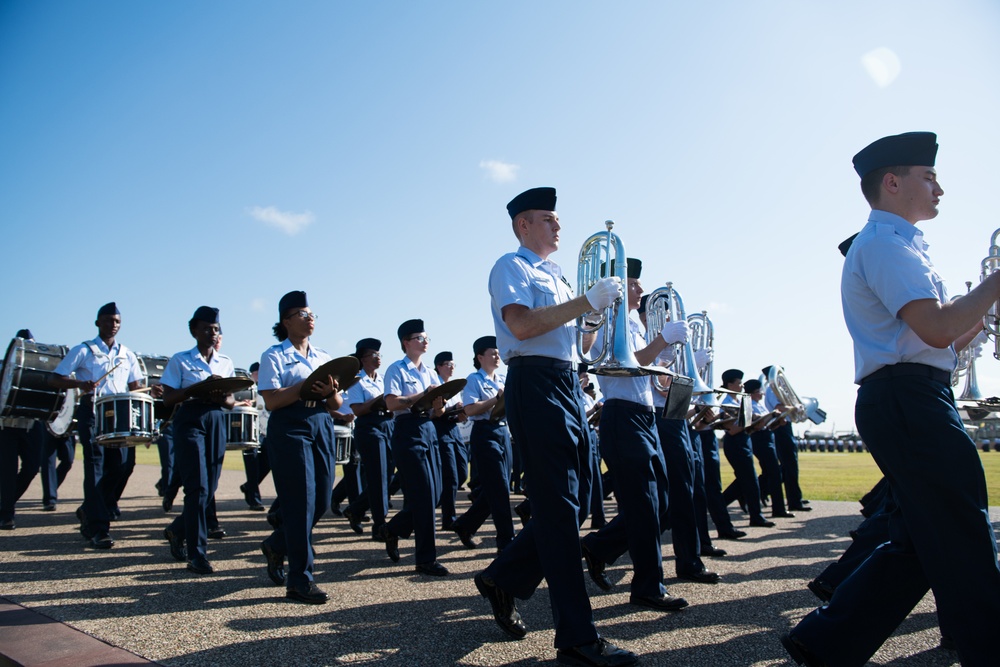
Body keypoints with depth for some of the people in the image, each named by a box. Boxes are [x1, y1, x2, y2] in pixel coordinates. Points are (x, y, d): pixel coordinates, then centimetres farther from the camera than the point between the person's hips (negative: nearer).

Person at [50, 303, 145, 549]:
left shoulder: (127, 355, 18)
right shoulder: (83, 351, 6)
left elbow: (135, 386, 20)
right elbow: (54, 379, 2)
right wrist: (80, 384, -17)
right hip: (92, 411, -4)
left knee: (124, 462, -4)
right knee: (95, 467, -9)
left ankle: (89, 510, 20)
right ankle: (98, 529, -7)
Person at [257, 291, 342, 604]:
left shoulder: (324, 357, 16)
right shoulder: (274, 356, 0)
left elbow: (336, 405, 12)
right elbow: (271, 401, -11)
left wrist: (330, 392, -10)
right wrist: (306, 387, -20)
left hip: (322, 427, 6)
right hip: (289, 429, -6)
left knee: (322, 500, 6)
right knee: (301, 502, -7)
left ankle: (276, 545, 32)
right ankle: (299, 580, 3)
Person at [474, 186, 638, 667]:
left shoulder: (555, 276, 26)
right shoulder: (511, 266, 0)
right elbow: (522, 324, -18)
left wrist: (603, 307, 9)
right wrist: (586, 301, -17)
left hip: (568, 384, 9)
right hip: (535, 385, -9)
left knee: (575, 501, 10)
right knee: (559, 509, -9)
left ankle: (504, 578, 26)